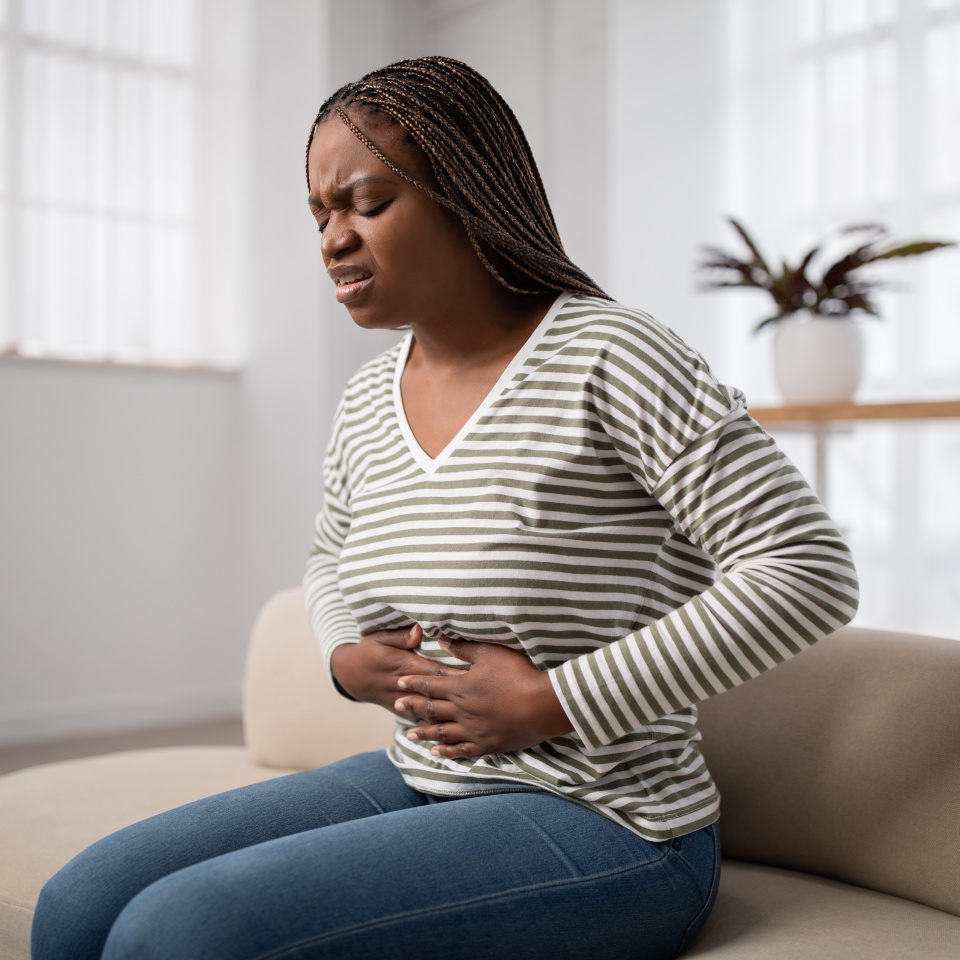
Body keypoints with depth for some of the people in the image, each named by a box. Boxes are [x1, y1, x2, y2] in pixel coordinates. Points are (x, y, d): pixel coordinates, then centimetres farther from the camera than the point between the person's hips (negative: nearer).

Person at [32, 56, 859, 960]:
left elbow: (808, 567, -20)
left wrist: (550, 701, -19)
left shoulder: (608, 359, -15)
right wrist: (346, 658, 1)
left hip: (602, 825, -7)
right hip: (420, 781, 7)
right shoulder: (366, 401, 7)